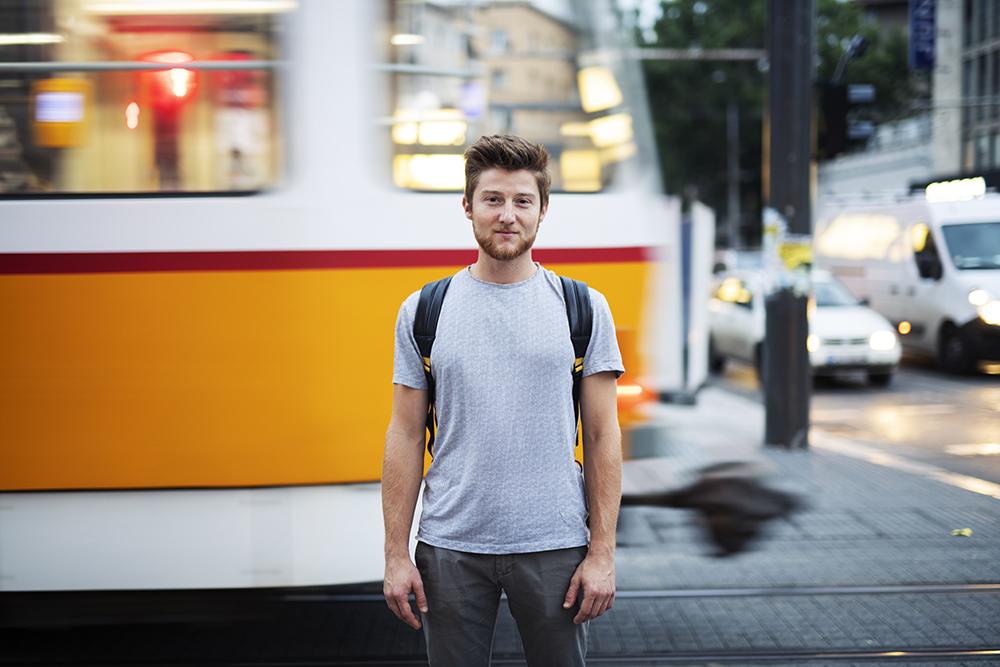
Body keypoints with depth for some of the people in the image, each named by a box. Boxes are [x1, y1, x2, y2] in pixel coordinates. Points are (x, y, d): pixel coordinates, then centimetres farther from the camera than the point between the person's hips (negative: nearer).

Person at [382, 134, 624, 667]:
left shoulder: (584, 308, 2)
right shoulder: (423, 311, 4)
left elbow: (602, 436, 1)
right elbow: (406, 437, 4)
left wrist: (601, 552, -4)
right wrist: (396, 553, -1)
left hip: (554, 546, 0)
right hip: (451, 545, 1)